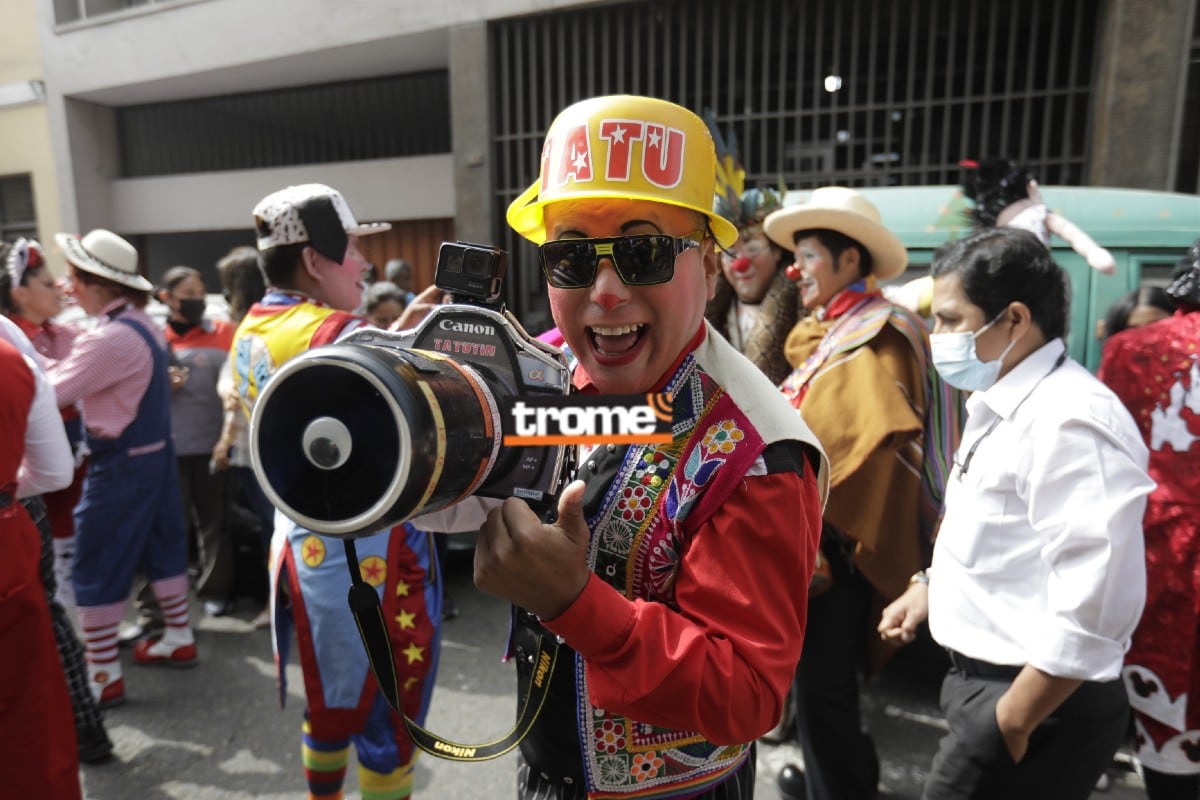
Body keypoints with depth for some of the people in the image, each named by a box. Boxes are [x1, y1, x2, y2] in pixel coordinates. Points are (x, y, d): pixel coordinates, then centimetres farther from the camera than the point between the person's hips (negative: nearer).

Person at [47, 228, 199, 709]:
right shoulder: (141, 323, 7)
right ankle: (179, 638, 31)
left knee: (97, 566, 2)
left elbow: (53, 393, -18)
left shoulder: (111, 337, -23)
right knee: (162, 546, 18)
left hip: (120, 463, -9)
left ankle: (102, 675, 13)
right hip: (155, 452, 9)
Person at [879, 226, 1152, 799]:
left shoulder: (1070, 421, -24)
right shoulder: (999, 407, 8)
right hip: (985, 681, 9)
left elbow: (1094, 606, -28)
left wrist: (1011, 724, -21)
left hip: (1037, 706, -9)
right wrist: (932, 584, 15)